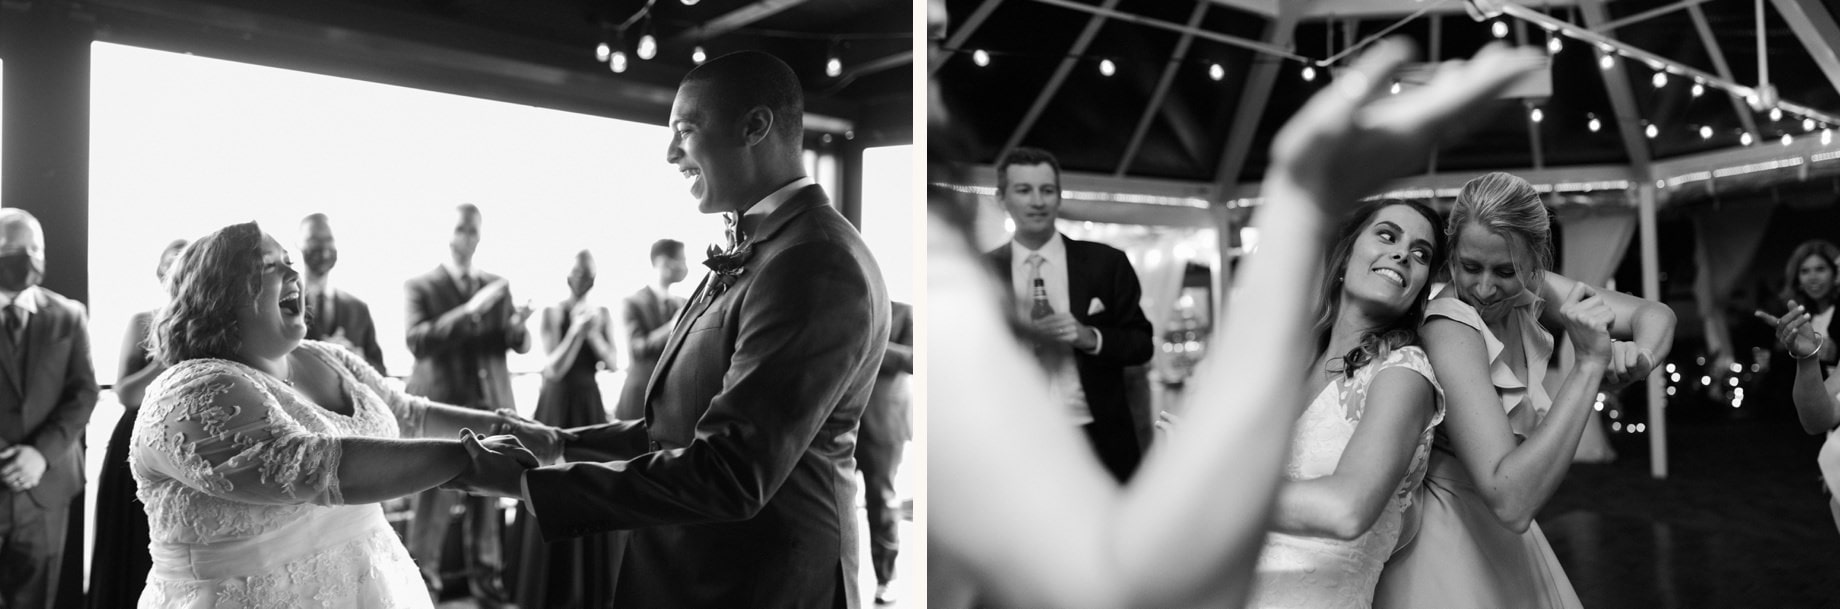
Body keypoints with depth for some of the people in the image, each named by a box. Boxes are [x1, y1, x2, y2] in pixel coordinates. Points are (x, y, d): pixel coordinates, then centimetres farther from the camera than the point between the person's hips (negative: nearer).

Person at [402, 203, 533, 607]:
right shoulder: (420, 287, 0)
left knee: (488, 501, 10)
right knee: (433, 505, -2)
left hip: (491, 407, 4)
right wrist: (470, 311, -23)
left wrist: (516, 327, -14)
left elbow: (520, 345, 10)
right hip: (442, 409, -4)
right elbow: (417, 342, -14)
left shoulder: (497, 286, 13)